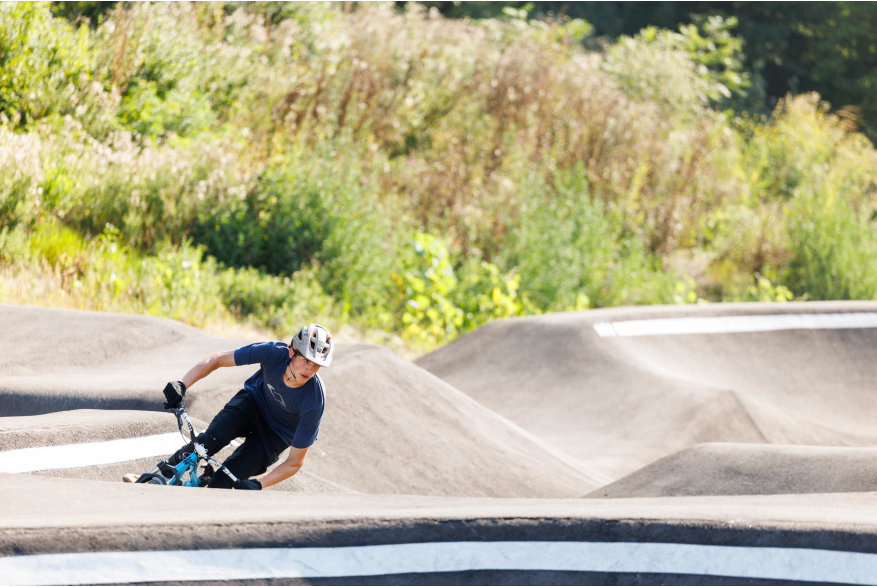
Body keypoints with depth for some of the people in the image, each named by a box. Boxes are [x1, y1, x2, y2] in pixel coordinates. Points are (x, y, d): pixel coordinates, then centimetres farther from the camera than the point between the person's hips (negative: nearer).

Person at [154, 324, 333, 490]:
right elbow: (215, 360, -20)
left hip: (276, 435, -2)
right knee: (208, 442, -25)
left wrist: (258, 484, -40)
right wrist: (182, 385, -34)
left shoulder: (313, 403, -34)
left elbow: (295, 462, -26)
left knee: (223, 481, -18)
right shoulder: (273, 353, -30)